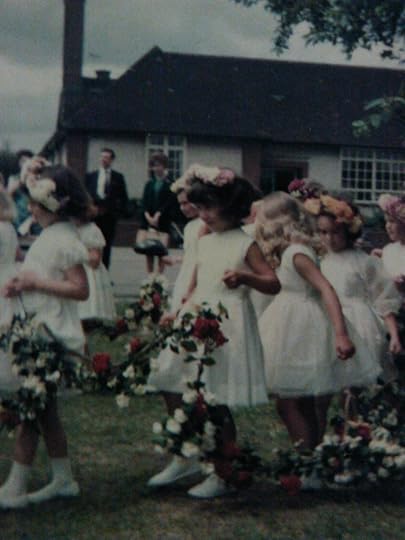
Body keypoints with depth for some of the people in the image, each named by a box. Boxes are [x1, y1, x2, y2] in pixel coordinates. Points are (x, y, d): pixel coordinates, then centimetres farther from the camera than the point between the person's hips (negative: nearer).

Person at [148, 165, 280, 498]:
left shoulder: (245, 244, -6)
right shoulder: (204, 242, 13)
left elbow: (274, 284, -9)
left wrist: (244, 277, -26)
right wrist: (181, 312, 9)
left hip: (227, 326, -7)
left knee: (217, 402, -3)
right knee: (172, 390, 7)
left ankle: (223, 475, 12)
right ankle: (184, 459, 25)